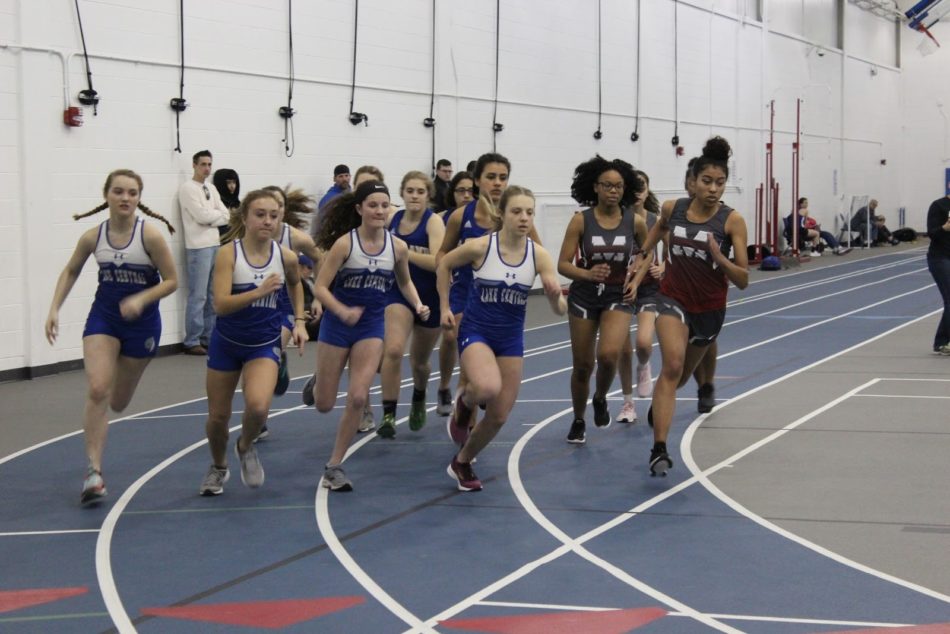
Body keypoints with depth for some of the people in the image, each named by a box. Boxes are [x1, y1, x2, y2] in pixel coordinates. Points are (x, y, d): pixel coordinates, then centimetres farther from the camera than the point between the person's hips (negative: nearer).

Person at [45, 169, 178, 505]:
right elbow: (70, 272, 9)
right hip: (103, 317, 1)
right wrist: (54, 310, -1)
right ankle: (94, 471, -14)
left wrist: (141, 300, -26)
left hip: (141, 322, -1)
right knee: (97, 391, -18)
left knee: (117, 402, 11)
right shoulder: (93, 237, -7)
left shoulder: (150, 235, -17)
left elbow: (171, 281, -11)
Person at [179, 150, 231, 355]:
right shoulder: (188, 188, -6)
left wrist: (211, 217, -8)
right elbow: (201, 216, -16)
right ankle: (192, 342, -4)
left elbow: (226, 216, 8)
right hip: (198, 247, -8)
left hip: (216, 245, 8)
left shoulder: (212, 190, 17)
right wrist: (219, 214, 0)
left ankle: (209, 337, 16)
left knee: (213, 295, 10)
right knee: (198, 296, -7)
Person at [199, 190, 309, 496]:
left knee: (258, 406, -25)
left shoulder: (286, 256, -10)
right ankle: (218, 468, 40)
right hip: (226, 343, 0)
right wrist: (259, 292, -39)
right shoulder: (229, 253, -17)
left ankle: (246, 447, 9)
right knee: (218, 416, 9)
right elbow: (221, 305, -27)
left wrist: (299, 321, 6)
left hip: (264, 345, 0)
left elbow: (296, 285, 15)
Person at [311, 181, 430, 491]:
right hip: (337, 325, -2)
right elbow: (320, 287, -17)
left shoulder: (398, 247, -6)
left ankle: (334, 466, 2)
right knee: (324, 405, 6)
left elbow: (405, 282, 13)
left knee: (358, 398, -12)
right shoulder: (345, 243, -17)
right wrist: (343, 311, -34)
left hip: (371, 327, 2)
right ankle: (317, 384, 46)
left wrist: (418, 305, -5)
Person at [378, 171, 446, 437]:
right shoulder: (392, 219, -2)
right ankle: (389, 415, -19)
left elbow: (439, 262, -28)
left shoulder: (433, 221, -13)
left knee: (419, 361, 17)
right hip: (400, 292, 2)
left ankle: (418, 400, 49)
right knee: (393, 349, -24)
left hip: (430, 297, -2)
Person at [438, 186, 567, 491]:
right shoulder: (480, 246, -18)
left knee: (499, 416, 6)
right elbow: (444, 264, 2)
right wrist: (445, 307, 0)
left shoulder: (538, 255, -12)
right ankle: (464, 403, 4)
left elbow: (560, 309, -12)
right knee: (488, 388, -33)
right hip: (476, 331, -4)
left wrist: (556, 296, -35)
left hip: (511, 338, 4)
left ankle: (463, 463, 33)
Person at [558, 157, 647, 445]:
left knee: (608, 354, -25)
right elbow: (563, 265, -12)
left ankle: (600, 399, 7)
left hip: (618, 297, 0)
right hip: (584, 297, 0)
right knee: (582, 365, 8)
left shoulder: (635, 222, -6)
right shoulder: (581, 220, -10)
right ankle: (578, 422, 31)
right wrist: (587, 274, -29)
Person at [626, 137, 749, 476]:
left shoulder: (731, 220, -15)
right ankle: (659, 450, -28)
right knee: (672, 366, -24)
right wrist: (640, 270, 15)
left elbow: (743, 280, -15)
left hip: (710, 308, 1)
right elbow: (658, 230, 19)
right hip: (674, 298, -1)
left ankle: (658, 407, 55)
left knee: (682, 375, 19)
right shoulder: (672, 209, -8)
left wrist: (718, 256, -31)